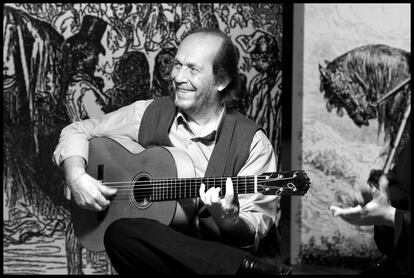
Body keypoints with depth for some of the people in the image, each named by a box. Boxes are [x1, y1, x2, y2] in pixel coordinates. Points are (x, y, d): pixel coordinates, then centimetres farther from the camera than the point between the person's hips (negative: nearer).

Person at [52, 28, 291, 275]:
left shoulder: (252, 143, -2)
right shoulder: (149, 114, 7)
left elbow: (257, 231, -5)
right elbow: (78, 131, 16)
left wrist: (229, 218, -28)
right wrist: (77, 177, -3)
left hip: (222, 252, -6)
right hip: (159, 250, 6)